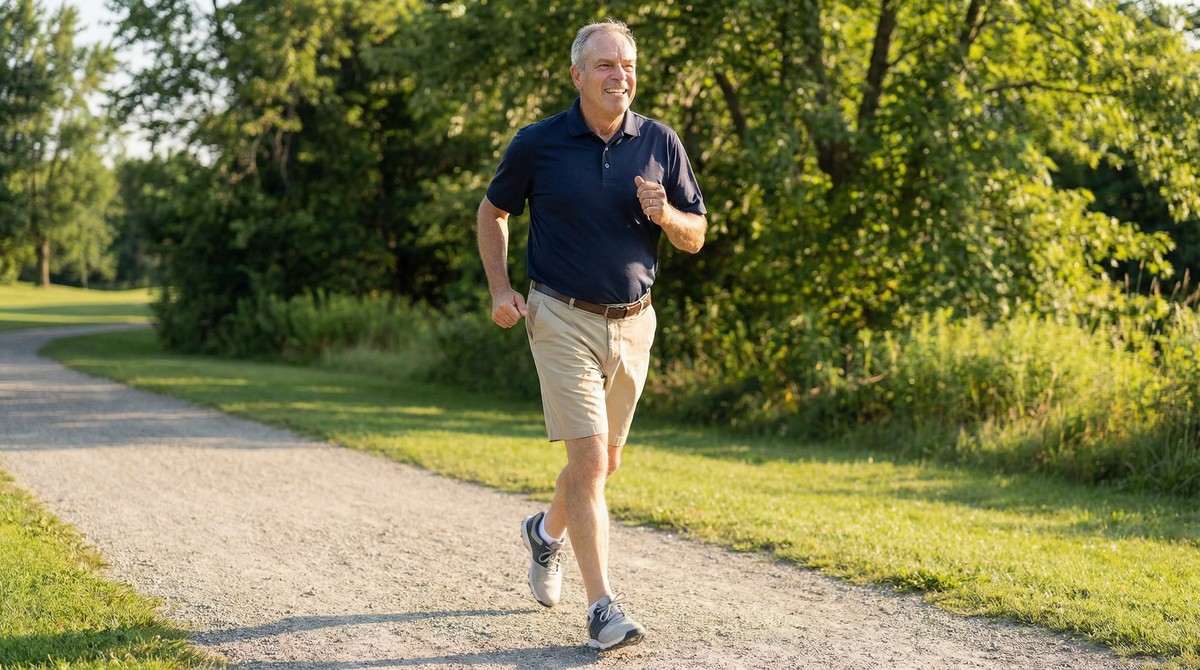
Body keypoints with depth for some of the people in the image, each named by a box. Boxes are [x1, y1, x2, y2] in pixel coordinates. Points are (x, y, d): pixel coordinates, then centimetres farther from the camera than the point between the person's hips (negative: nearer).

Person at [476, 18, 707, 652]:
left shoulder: (660, 143, 2)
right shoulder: (537, 144, -5)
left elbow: (695, 238, 7)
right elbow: (492, 211, 10)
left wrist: (665, 215, -15)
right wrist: (499, 289, -1)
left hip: (633, 322, 4)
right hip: (563, 320, -4)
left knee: (605, 462, 16)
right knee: (588, 459, -14)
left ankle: (547, 532, 46)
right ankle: (604, 607, -12)